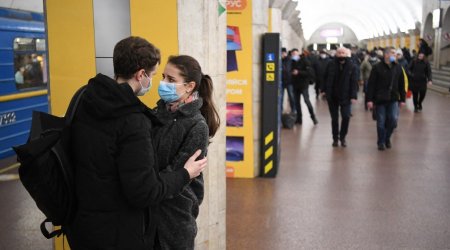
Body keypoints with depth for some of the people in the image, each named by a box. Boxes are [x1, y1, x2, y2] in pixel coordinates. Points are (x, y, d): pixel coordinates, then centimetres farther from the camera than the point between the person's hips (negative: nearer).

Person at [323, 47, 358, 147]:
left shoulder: (352, 67, -4)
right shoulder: (331, 65, 2)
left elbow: (354, 82, -7)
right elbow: (326, 78, 6)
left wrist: (353, 96, -13)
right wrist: (324, 90, -1)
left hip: (345, 97, -1)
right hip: (332, 96, 2)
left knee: (346, 117, -6)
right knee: (334, 118, 9)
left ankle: (342, 137, 14)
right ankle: (335, 138, 21)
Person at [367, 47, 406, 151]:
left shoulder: (398, 68, 5)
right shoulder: (377, 67, -7)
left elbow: (401, 85, 10)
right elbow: (371, 85, -9)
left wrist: (402, 99, 8)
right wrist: (369, 99, -12)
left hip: (393, 99, 3)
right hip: (380, 99, -3)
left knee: (393, 119, -5)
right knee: (381, 122, 3)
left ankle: (387, 138, 20)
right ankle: (381, 142, 20)